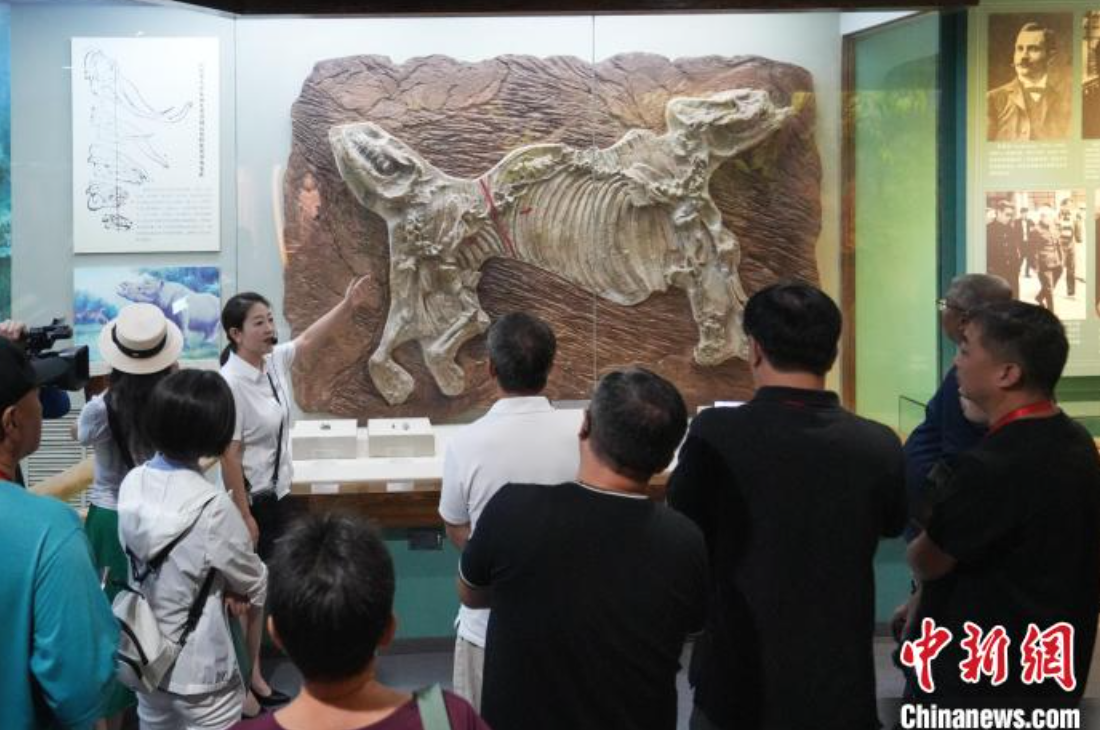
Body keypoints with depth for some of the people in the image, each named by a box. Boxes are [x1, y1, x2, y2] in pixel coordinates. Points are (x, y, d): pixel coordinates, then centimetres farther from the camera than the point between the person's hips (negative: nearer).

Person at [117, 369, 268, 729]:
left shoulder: (132, 484, -9)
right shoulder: (211, 506, -28)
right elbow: (254, 582, -13)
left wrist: (221, 586, -3)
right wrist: (240, 589, 10)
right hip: (198, 669, -6)